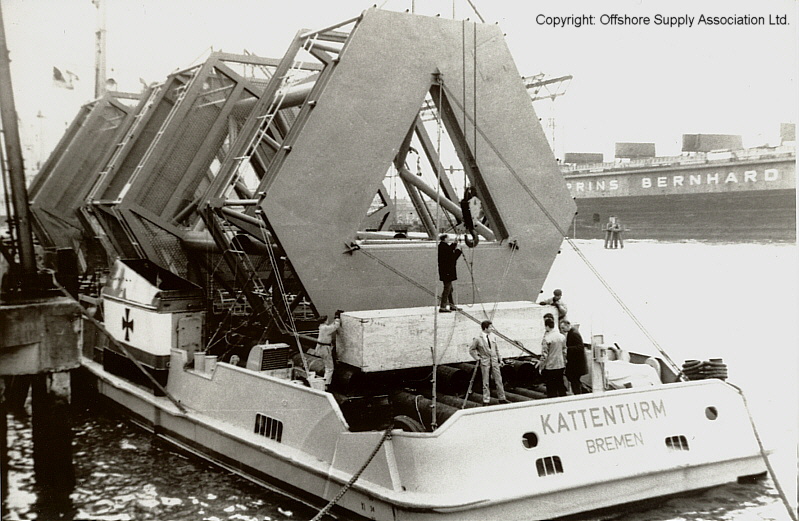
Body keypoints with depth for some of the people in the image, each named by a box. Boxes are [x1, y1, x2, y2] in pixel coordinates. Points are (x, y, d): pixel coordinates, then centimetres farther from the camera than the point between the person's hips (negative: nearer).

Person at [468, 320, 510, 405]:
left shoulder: (493, 338, 6)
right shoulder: (478, 339, -9)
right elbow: (471, 349, 0)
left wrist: (498, 358, 13)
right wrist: (477, 358, -4)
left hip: (494, 362, 4)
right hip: (485, 363, -4)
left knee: (499, 380, 7)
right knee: (486, 383, 2)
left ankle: (502, 398, 18)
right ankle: (486, 401, 10)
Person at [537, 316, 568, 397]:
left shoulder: (547, 339, -18)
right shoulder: (562, 337, 3)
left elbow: (544, 355, -16)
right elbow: (565, 352, 10)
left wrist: (541, 366, -7)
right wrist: (564, 364, 19)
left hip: (550, 367, -6)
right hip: (561, 366, 6)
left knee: (551, 390, 2)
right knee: (561, 387, 16)